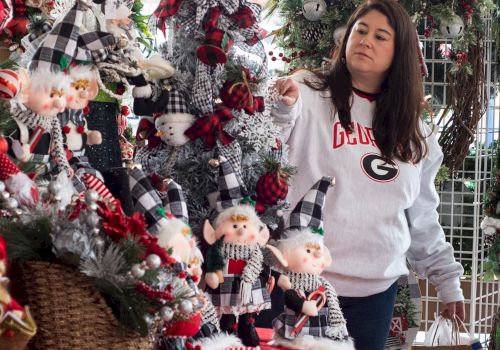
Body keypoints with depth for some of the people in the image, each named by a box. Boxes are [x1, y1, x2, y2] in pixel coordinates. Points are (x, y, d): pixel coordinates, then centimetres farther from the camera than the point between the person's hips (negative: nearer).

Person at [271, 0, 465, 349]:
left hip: (377, 288, 5)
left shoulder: (412, 132, 12)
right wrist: (279, 109, -39)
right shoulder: (308, 96, -4)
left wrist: (447, 279, 15)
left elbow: (422, 216, 17)